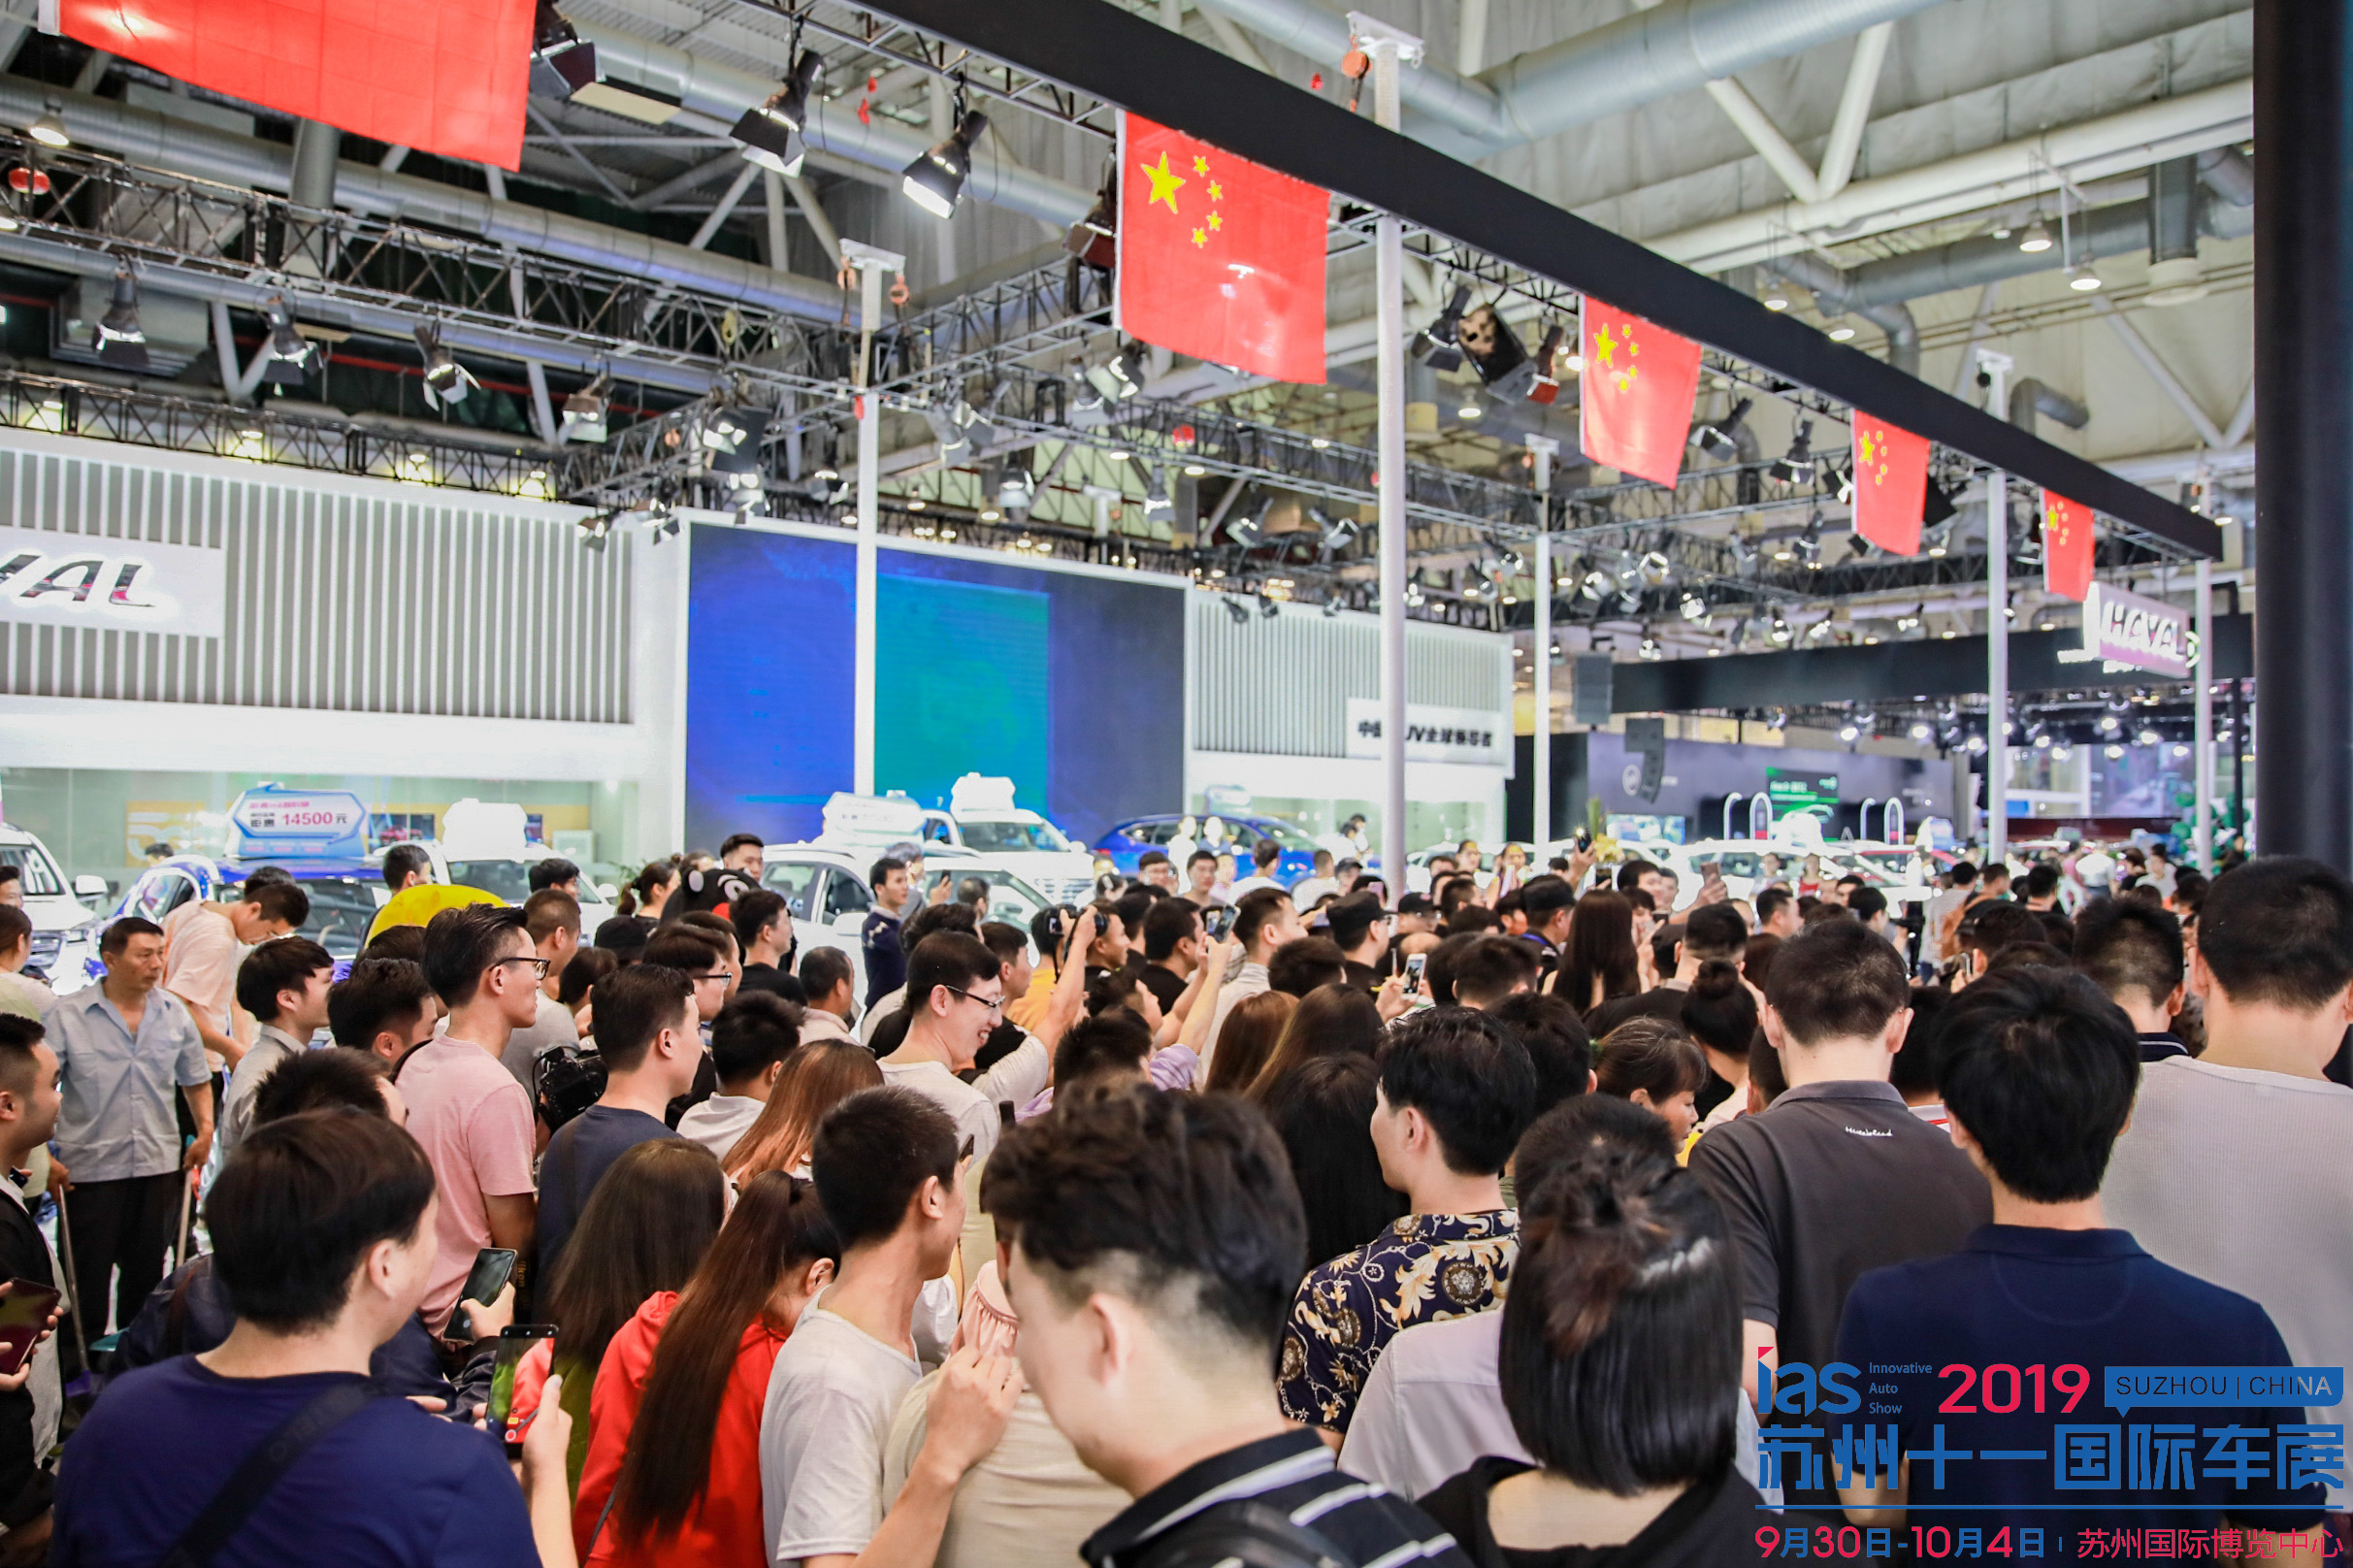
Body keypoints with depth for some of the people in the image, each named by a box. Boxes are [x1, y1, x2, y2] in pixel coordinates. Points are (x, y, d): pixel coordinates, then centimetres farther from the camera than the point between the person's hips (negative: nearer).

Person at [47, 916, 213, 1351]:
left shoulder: (174, 1013, 4)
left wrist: (205, 1129, 2)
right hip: (89, 1168, -3)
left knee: (147, 1273, 14)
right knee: (87, 1277, 5)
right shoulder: (67, 1015, -7)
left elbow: (196, 1080, 16)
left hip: (160, 1165, 4)